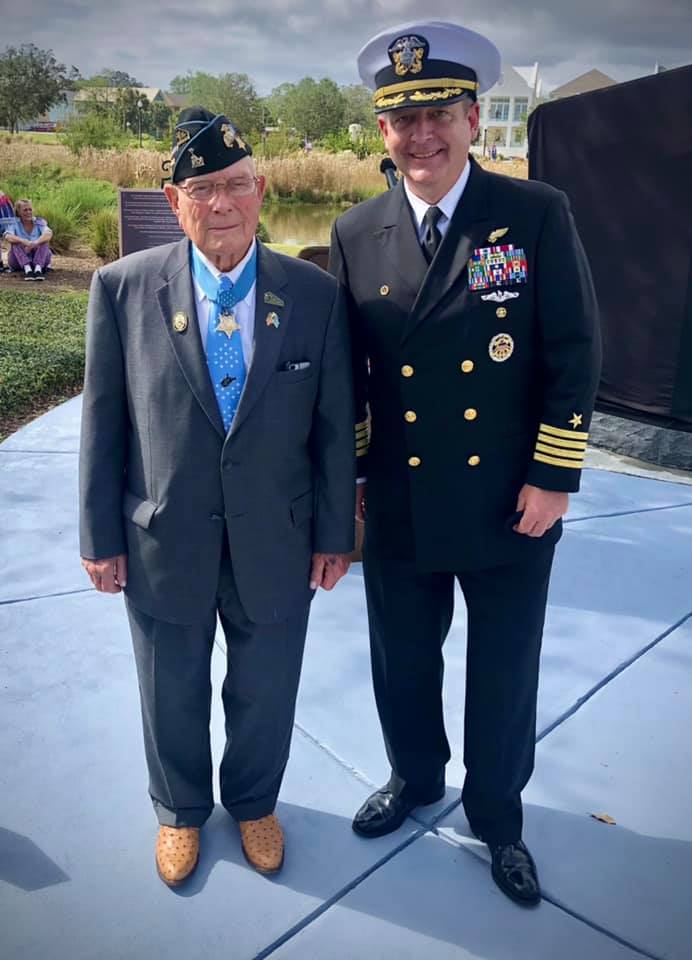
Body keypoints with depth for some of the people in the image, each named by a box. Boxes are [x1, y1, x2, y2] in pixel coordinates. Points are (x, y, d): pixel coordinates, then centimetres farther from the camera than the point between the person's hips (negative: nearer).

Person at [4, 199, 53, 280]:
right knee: (15, 242, -26)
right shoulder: (13, 223, -2)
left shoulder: (39, 222, -1)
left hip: (39, 259, 0)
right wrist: (24, 242, -43)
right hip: (19, 261, 0)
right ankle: (27, 269, -47)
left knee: (44, 240, -24)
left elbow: (49, 234, -23)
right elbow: (8, 237, -23)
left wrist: (35, 243, -43)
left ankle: (38, 268, -46)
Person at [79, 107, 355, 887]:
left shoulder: (315, 294, -7)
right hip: (163, 544, 0)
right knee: (173, 698, 21)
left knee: (265, 695, 20)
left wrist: (334, 533, 0)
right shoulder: (123, 288, -9)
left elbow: (334, 426, -2)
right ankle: (181, 811, 50)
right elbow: (103, 423, -4)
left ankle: (254, 803, 51)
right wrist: (101, 537, -2)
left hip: (276, 545, 1)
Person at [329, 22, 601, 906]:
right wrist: (342, 477, 6)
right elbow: (345, 365, 6)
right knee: (403, 661, 19)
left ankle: (496, 814, 40)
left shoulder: (537, 215, -7)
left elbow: (574, 355, -6)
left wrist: (554, 478, -9)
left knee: (503, 675, 14)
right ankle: (415, 778, 47)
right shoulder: (356, 234, 0)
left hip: (509, 505, -2)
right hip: (398, 508, 2)